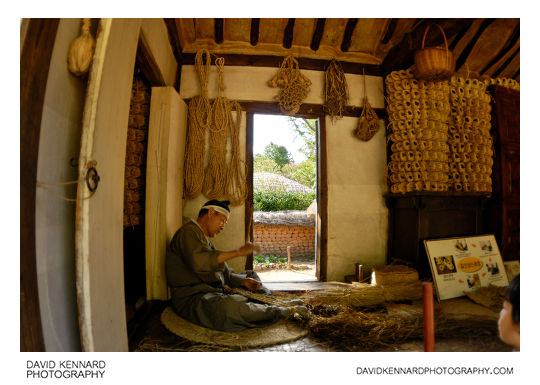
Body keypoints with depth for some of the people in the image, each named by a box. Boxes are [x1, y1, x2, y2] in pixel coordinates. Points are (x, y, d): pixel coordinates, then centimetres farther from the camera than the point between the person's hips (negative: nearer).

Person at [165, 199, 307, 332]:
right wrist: (238, 252, -24)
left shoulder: (206, 240, 23)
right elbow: (199, 261, -29)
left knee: (251, 275, 16)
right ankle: (286, 311, -21)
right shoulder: (188, 231, -8)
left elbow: (226, 273, 19)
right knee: (230, 307, -36)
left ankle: (273, 302, 2)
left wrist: (243, 281, -1)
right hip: (191, 297, -10)